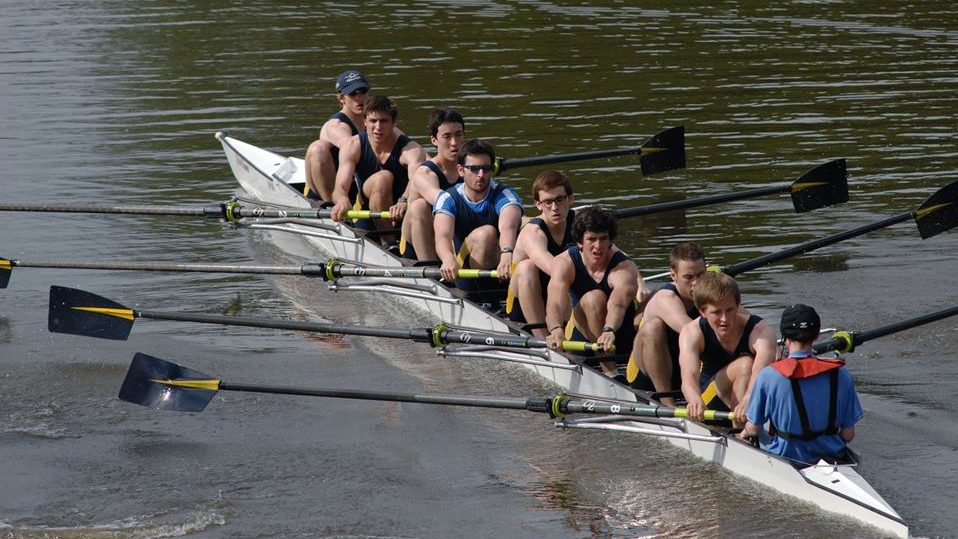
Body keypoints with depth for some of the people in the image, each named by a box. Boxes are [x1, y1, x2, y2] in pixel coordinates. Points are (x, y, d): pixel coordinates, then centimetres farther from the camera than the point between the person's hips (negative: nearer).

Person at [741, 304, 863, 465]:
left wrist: (744, 433, 21)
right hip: (832, 456, 4)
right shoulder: (840, 374, -8)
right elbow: (848, 434, -2)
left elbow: (753, 430, -4)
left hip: (784, 457, -4)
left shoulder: (768, 376, -14)